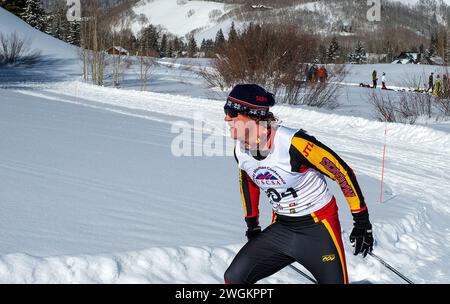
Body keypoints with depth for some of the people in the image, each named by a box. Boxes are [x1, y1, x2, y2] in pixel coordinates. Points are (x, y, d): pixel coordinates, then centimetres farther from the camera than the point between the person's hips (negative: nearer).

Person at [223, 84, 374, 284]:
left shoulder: (293, 142, -27)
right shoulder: (240, 151, -6)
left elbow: (342, 172, -19)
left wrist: (362, 221, -15)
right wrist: (252, 225, 24)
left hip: (318, 226, -6)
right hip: (281, 227, 6)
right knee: (234, 278, -2)